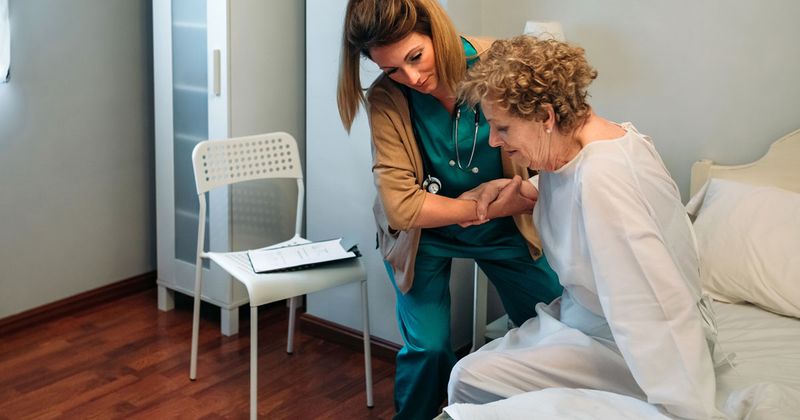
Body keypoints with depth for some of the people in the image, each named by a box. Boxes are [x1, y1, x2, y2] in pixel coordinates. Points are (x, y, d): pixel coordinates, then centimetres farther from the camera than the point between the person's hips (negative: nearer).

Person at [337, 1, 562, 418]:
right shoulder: (385, 99, -22)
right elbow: (401, 206, -27)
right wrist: (491, 204, -23)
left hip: (505, 228, 2)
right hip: (424, 235, -2)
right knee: (428, 350, -7)